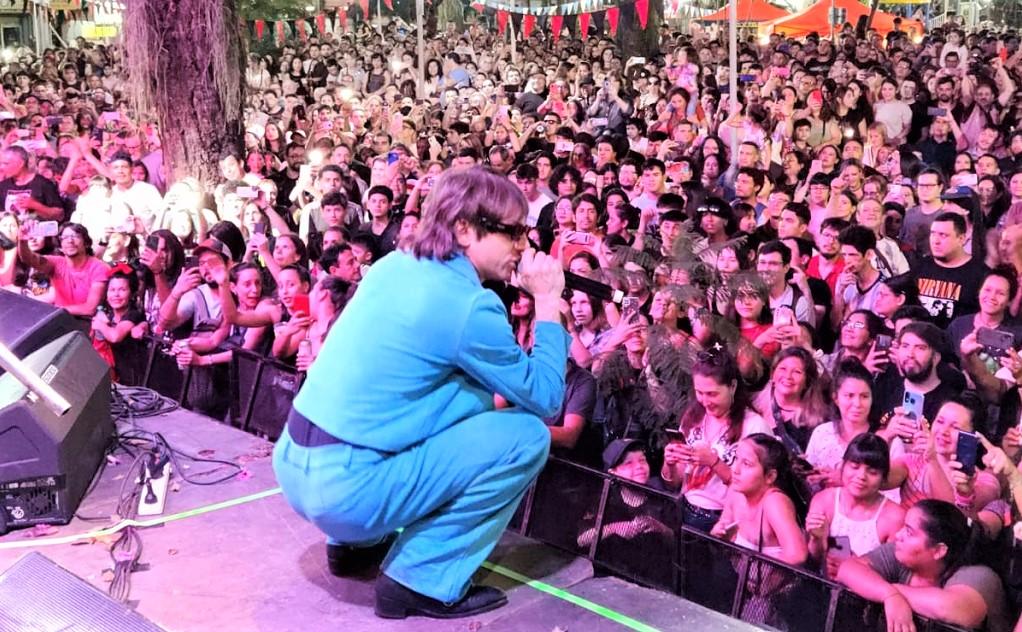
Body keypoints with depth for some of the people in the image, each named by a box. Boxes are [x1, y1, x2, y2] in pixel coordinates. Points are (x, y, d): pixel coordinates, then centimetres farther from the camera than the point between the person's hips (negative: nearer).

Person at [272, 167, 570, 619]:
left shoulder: (394, 266, 10)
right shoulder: (468, 304, -14)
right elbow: (544, 399, -3)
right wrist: (548, 302, 2)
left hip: (294, 466, 8)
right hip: (346, 488, -8)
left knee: (473, 394, 25)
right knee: (527, 436, -4)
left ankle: (354, 539, 26)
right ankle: (421, 581, 0)